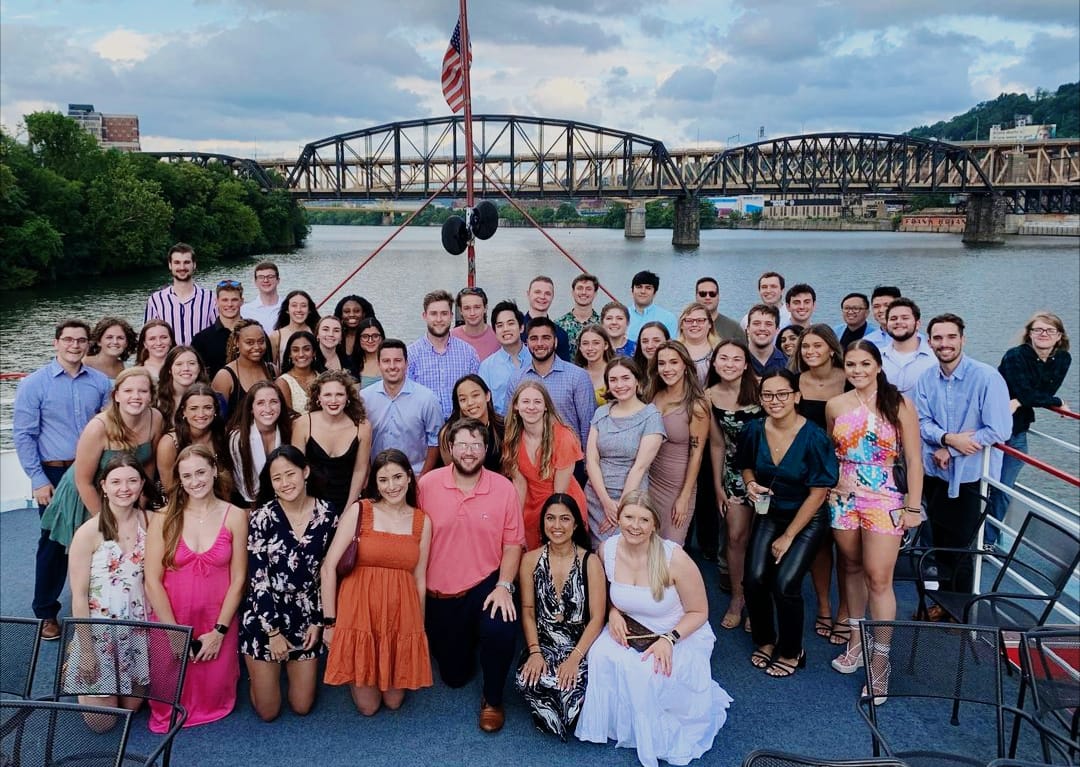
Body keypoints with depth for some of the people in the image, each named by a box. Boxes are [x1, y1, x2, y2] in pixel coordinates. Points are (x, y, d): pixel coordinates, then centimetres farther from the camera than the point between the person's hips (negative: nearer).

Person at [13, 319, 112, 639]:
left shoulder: (101, 382, 3)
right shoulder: (34, 384, -3)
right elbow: (23, 435, -4)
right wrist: (38, 480, -8)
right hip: (55, 474, -2)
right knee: (53, 543, 5)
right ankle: (46, 613, 21)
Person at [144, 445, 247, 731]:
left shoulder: (235, 516, -4)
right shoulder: (164, 518, -5)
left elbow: (238, 579, -3)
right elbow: (152, 580, -7)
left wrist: (219, 631, -9)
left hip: (218, 623, 0)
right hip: (171, 620, 0)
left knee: (212, 700, 1)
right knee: (170, 701, 1)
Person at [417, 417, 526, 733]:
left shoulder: (504, 488, -9)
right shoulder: (427, 484, -9)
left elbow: (512, 543, -5)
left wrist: (504, 586, -17)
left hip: (486, 584, -1)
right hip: (439, 593, 2)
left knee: (501, 629, -32)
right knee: (454, 676, 11)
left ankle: (493, 700, -3)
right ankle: (467, 643, 48)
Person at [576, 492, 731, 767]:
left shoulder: (675, 559, -24)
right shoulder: (607, 550, -12)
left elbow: (699, 612, -12)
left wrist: (669, 640, -27)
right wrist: (613, 613, -11)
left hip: (682, 634, -3)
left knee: (647, 673, -32)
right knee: (601, 654, -27)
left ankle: (656, 734, 0)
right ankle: (614, 722, -1)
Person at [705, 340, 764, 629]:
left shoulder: (760, 388, -16)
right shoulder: (710, 396, -5)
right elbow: (717, 444, 5)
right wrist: (717, 486, 8)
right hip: (734, 470, 3)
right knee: (736, 536, 6)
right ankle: (737, 597, 24)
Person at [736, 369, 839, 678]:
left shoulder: (814, 437, -21)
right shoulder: (754, 430, -8)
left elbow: (818, 493, -16)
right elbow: (746, 465, 13)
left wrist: (788, 537, -12)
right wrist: (751, 484, -12)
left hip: (807, 519, -4)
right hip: (769, 514, 4)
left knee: (785, 583, -18)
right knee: (754, 578, -13)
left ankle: (791, 652, 9)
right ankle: (765, 641, 15)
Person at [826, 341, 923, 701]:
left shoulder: (899, 405, -5)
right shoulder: (835, 406, 4)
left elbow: (913, 459, -4)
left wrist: (913, 507, -6)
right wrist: (830, 485, 7)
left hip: (885, 499, -3)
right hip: (843, 498, 4)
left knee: (879, 578, -6)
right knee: (852, 568, 13)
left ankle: (880, 659, 4)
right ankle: (856, 640, 28)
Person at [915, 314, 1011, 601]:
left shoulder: (987, 378, -17)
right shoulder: (926, 378, -1)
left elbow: (999, 430, -19)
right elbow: (922, 422, -1)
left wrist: (950, 450, -16)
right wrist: (949, 438, -22)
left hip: (970, 476, -5)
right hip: (935, 473, 5)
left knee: (960, 547, 4)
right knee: (940, 544, 17)